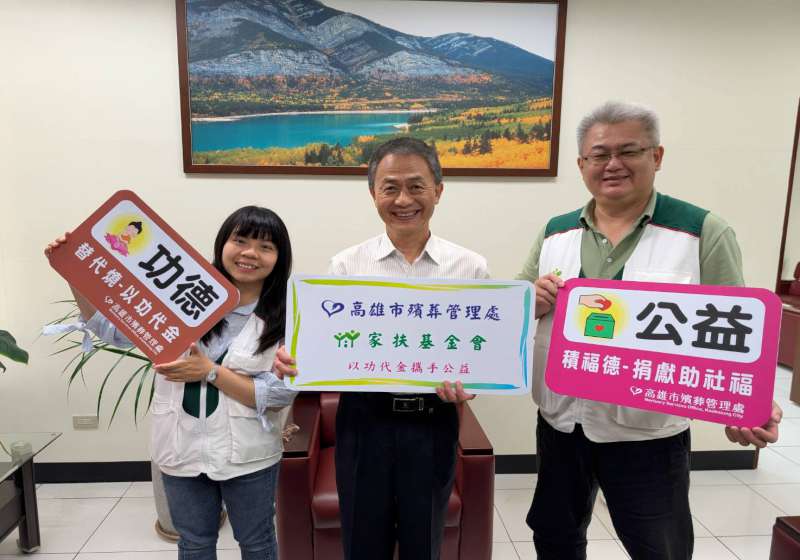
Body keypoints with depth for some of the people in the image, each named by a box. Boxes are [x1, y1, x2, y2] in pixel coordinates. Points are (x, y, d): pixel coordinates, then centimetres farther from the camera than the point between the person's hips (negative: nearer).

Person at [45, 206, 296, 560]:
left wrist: (210, 372, -21)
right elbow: (114, 330, 1)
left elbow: (280, 395, -15)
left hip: (246, 454, -2)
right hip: (183, 448, 3)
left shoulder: (285, 319, -12)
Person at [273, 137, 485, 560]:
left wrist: (466, 382, -21)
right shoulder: (346, 265, -1)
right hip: (363, 420, 0)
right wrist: (292, 361, -21)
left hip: (432, 424, 0)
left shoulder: (470, 267, -2)